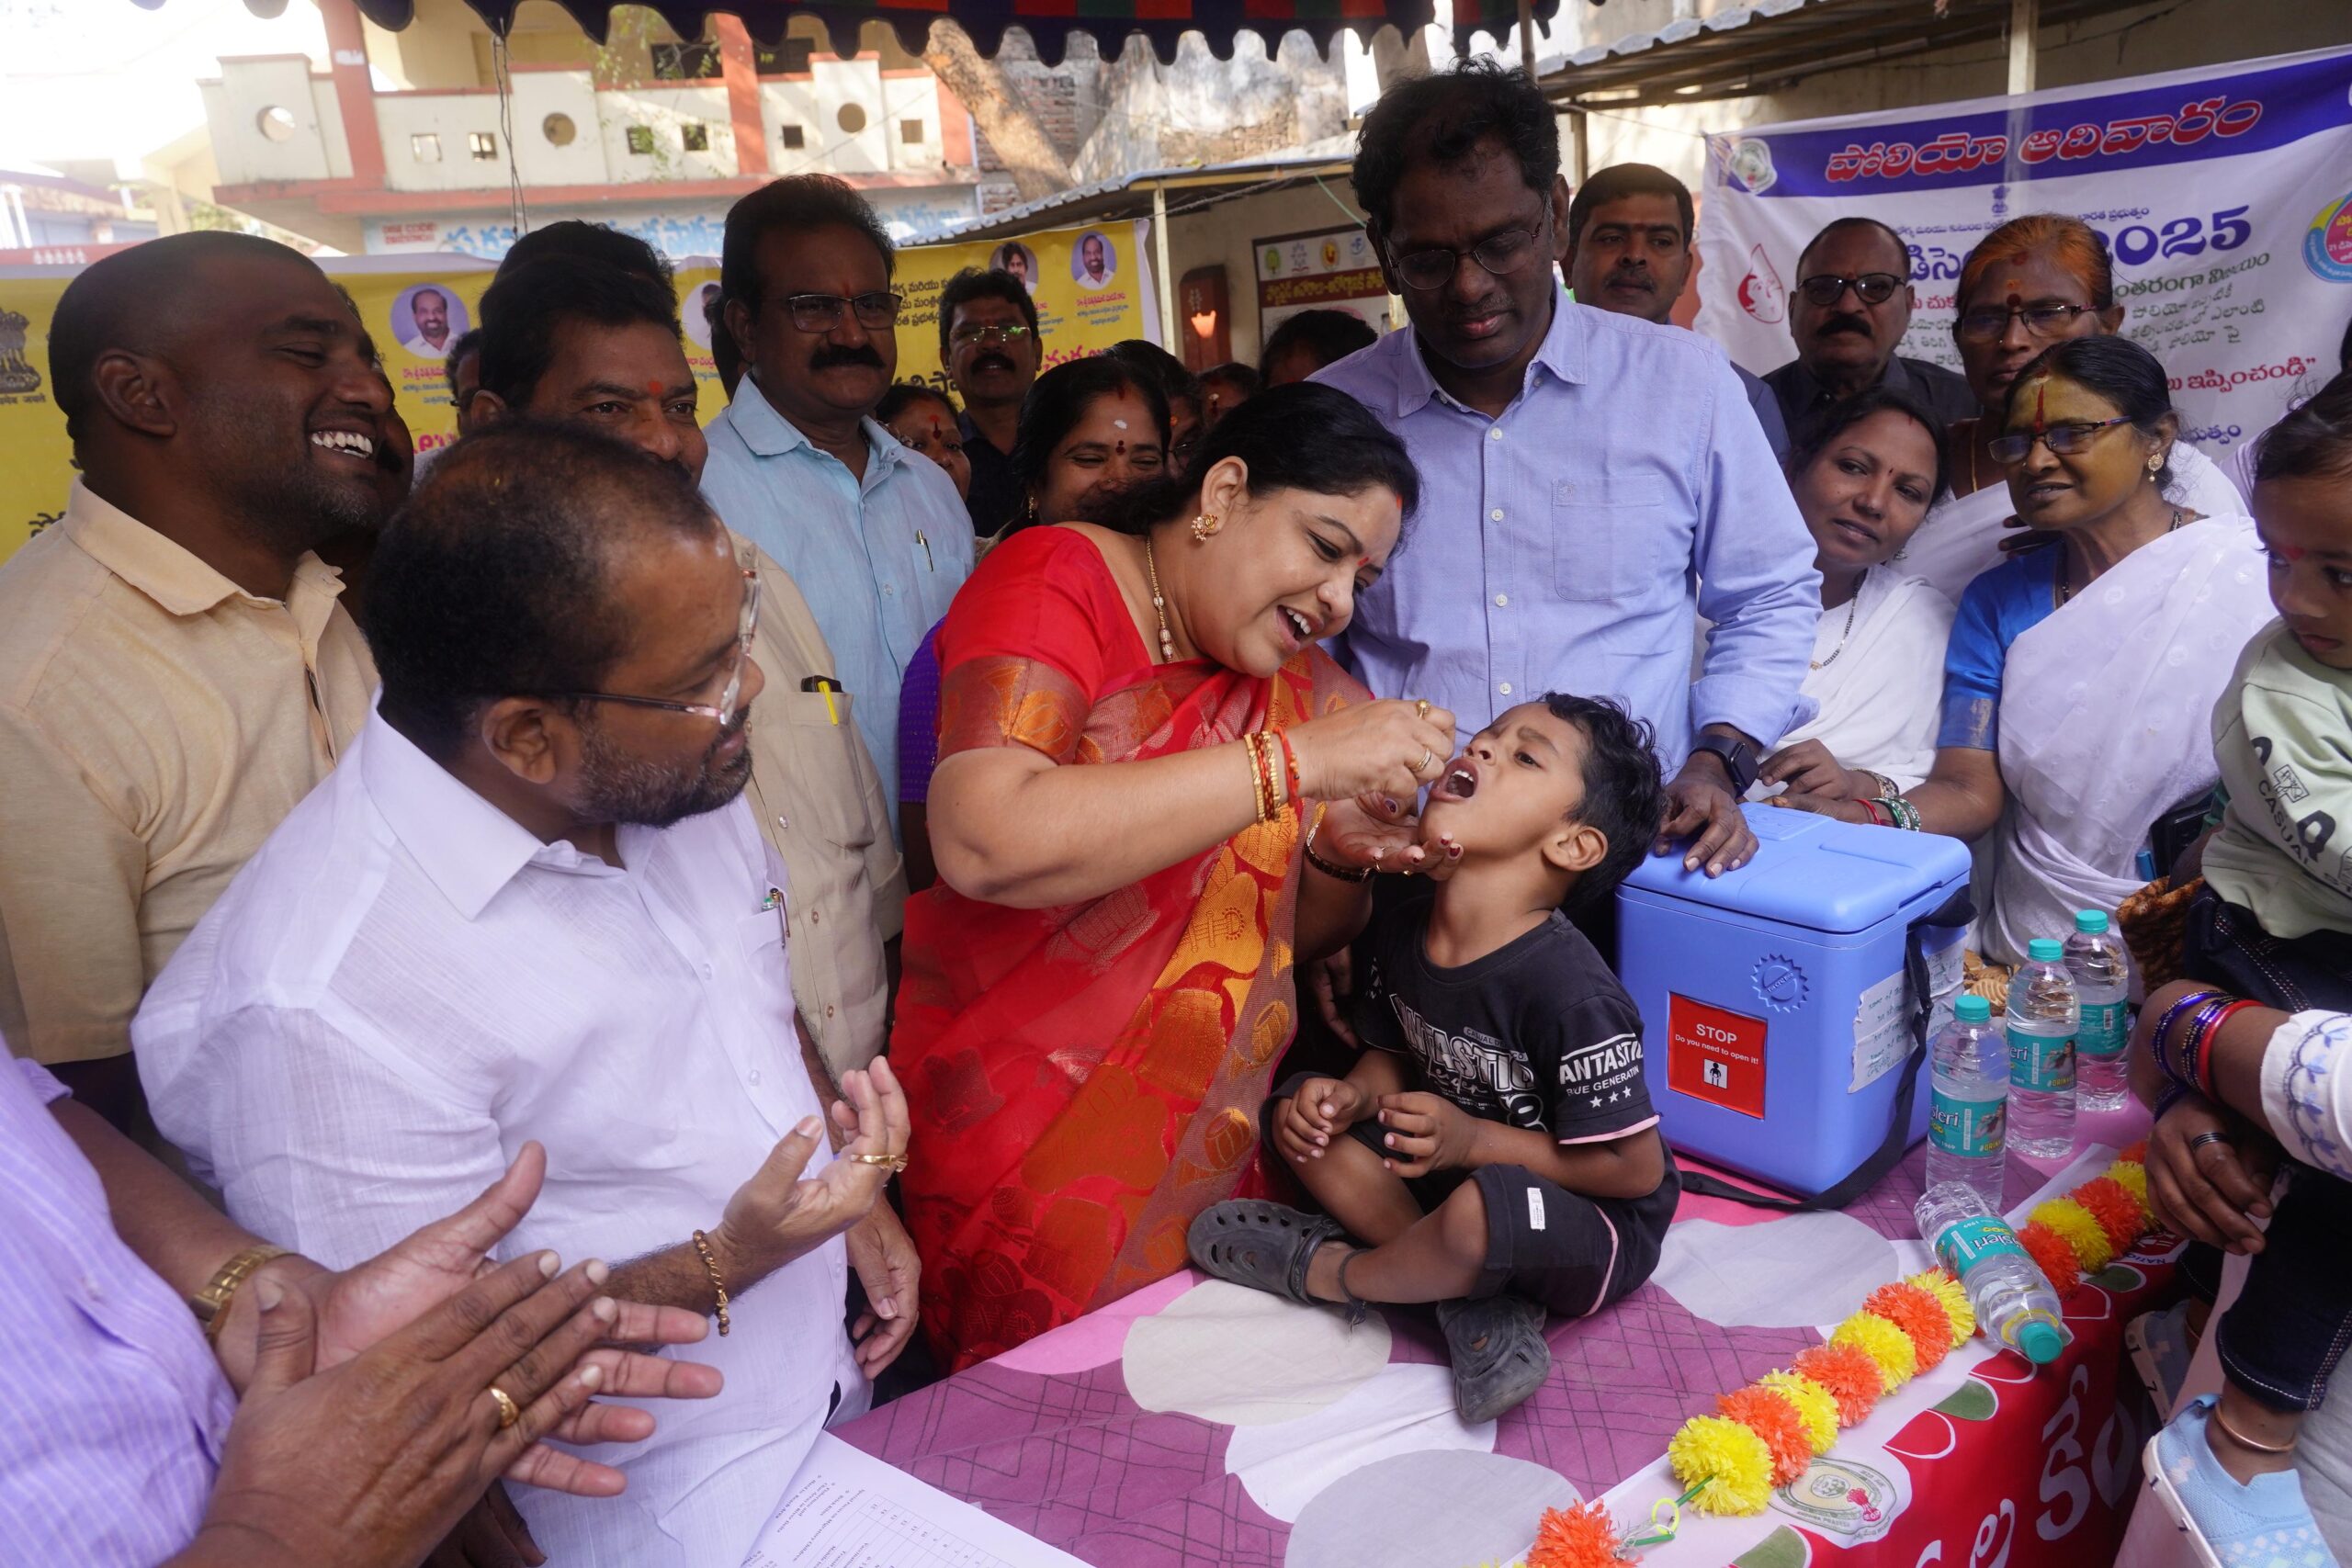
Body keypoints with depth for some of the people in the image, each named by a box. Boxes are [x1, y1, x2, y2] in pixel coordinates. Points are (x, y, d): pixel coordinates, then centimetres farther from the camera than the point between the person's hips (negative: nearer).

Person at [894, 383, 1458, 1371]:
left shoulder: (1301, 681, 5)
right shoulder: (1057, 580, -12)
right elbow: (985, 843, -31)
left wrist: (1338, 858, -9)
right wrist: (1296, 761, -28)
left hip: (1219, 1138, 6)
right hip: (1028, 1158, -5)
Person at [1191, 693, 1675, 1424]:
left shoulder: (1568, 989, -29)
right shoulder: (1402, 929, -7)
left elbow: (1636, 1170, -21)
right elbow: (1397, 1058, 9)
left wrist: (1476, 1141, -24)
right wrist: (1348, 1098, -13)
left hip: (1592, 1223, -7)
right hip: (1462, 1168, 7)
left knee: (1480, 1211, -38)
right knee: (1298, 1113, -2)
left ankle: (1328, 1271, -3)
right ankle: (1477, 1301, -14)